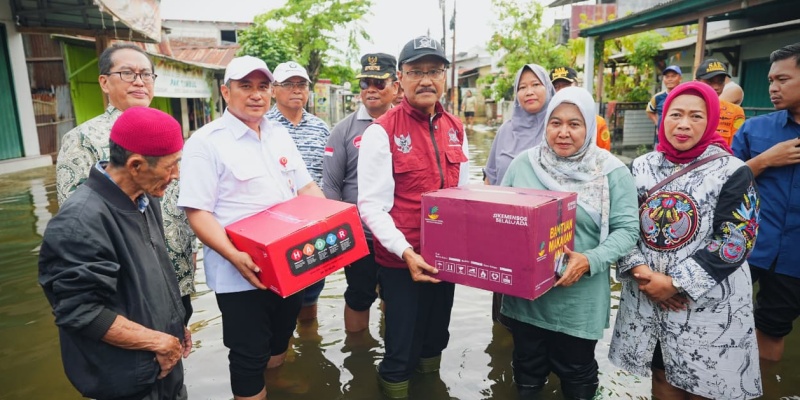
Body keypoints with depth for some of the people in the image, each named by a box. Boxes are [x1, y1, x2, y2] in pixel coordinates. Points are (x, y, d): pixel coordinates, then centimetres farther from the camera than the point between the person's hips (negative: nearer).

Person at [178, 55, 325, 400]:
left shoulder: (280, 135, 9)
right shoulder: (206, 142, -10)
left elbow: (306, 187, 14)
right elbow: (198, 212, -16)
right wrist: (235, 257, -28)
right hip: (242, 273, -6)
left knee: (280, 342, 23)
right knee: (249, 357, 6)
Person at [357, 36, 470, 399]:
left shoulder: (455, 129, 5)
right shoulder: (382, 132, -14)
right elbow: (371, 206, -16)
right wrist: (405, 251, -25)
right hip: (401, 260, -5)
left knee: (436, 340, 24)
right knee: (402, 349, 9)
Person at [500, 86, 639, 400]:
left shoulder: (612, 172, -8)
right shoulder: (523, 163, 0)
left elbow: (626, 229, -11)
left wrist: (590, 261, -26)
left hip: (579, 300, -2)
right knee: (527, 370, 22)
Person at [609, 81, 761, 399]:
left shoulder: (733, 172, -7)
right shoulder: (642, 167, 3)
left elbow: (736, 241, -13)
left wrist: (677, 283, -17)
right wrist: (639, 270, -12)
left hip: (709, 303, -3)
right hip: (646, 296, 3)